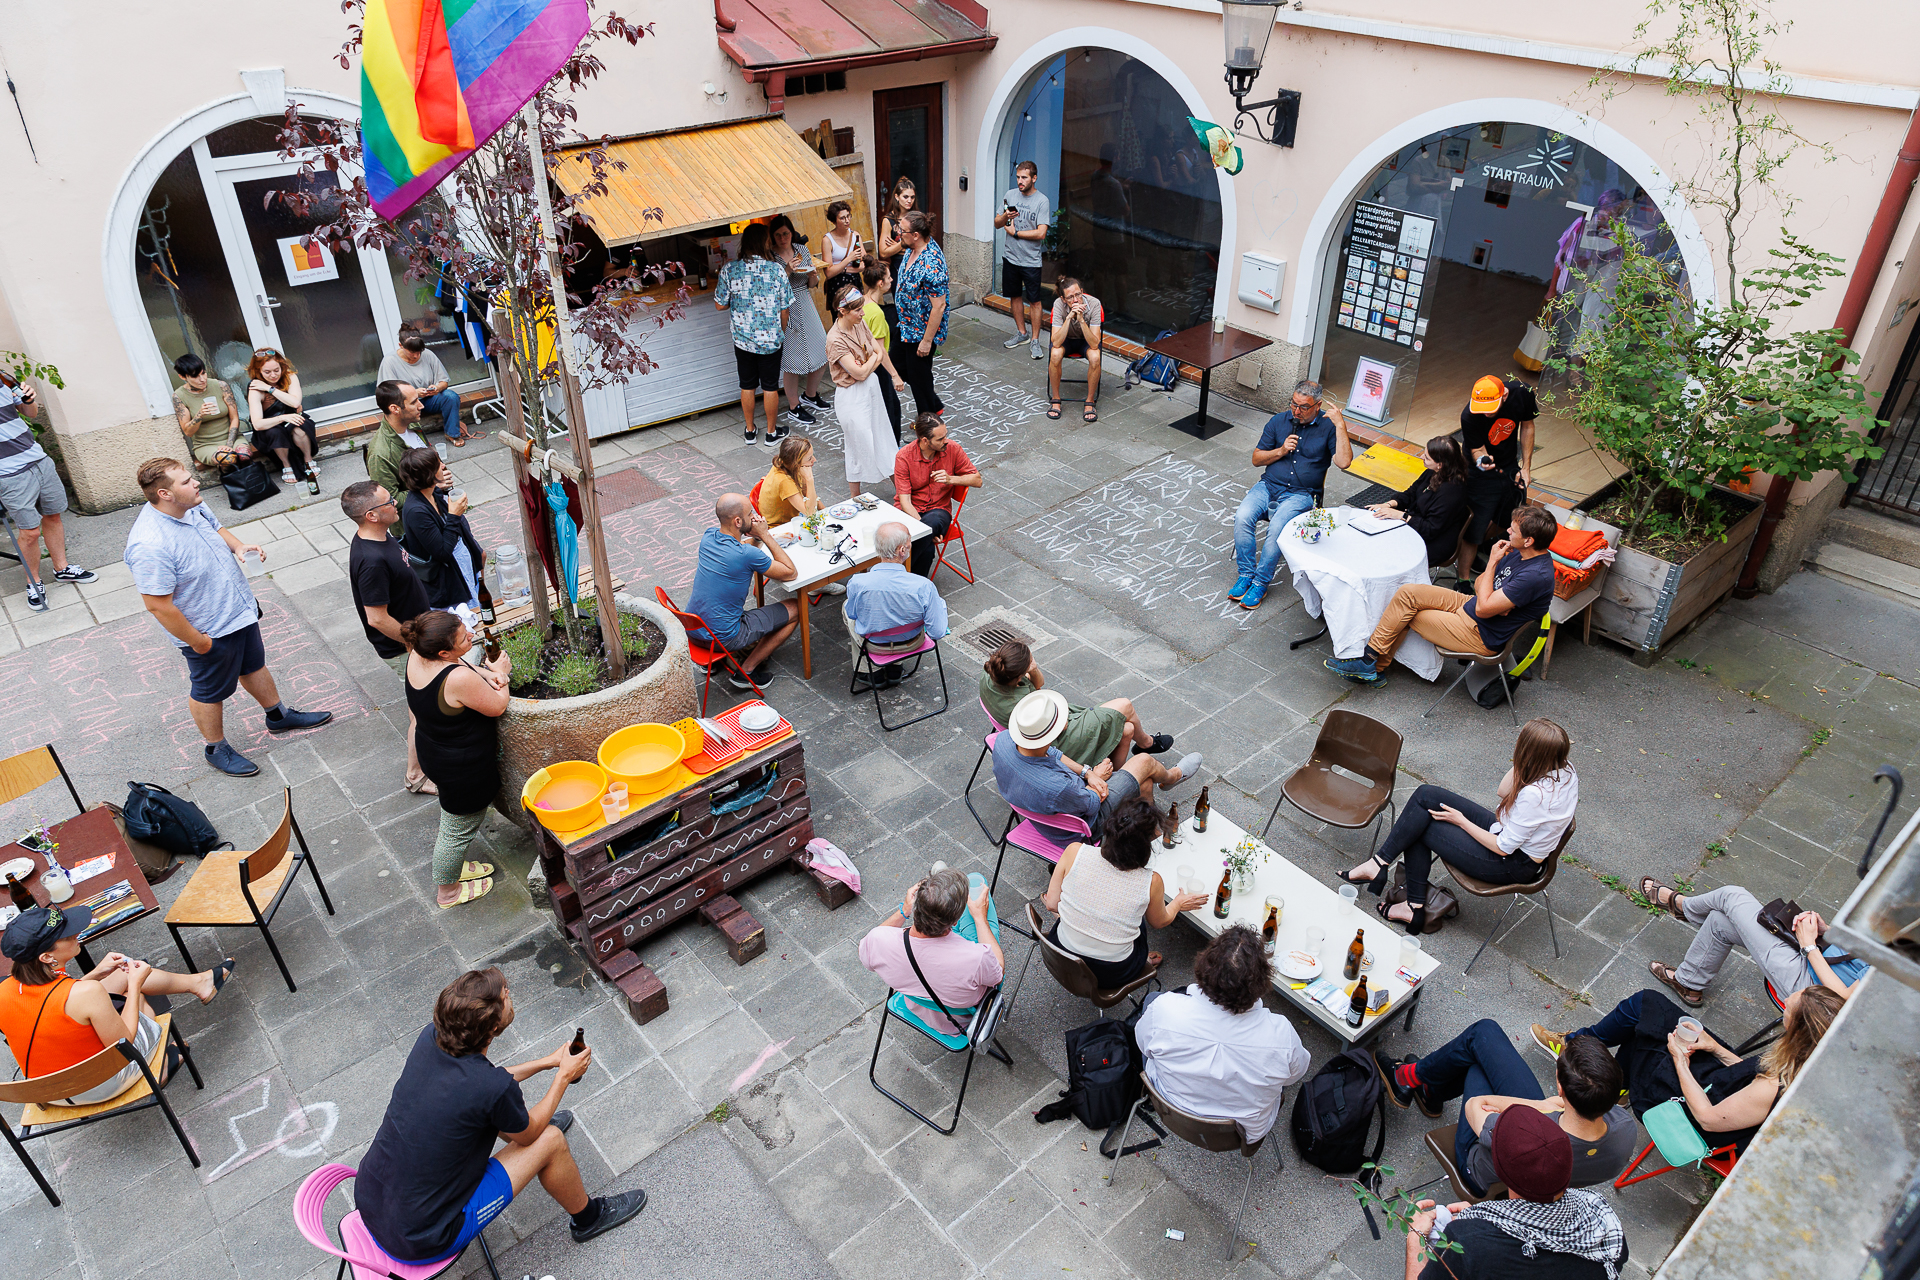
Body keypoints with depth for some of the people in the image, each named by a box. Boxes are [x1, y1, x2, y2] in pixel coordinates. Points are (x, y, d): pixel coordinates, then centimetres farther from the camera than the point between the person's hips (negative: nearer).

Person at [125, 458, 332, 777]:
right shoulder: (150, 545, -35)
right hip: (209, 632, -8)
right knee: (210, 690, 17)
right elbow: (158, 605, -29)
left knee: (254, 665, 29)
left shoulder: (192, 506, -10)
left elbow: (216, 528, 12)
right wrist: (197, 641, -20)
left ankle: (279, 715, 52)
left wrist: (238, 545, -9)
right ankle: (216, 749, 40)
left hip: (240, 610, 8)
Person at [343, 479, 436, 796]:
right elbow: (377, 618, -29)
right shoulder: (371, 560, -34)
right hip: (402, 650, -10)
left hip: (413, 635, 10)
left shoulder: (380, 537, -3)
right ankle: (417, 776, 23)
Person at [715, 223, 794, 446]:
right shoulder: (777, 270, -12)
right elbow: (785, 309, -6)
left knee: (747, 385, 16)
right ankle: (772, 432, 24)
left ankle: (750, 431, 28)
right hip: (770, 340, -2)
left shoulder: (729, 270, -9)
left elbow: (720, 304, -1)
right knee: (770, 386, 12)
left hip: (742, 339, 2)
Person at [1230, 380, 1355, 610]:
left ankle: (1260, 583, -15)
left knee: (1277, 529, -30)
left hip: (1301, 494, -3)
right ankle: (1246, 574, -12)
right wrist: (1281, 451, -5)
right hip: (1268, 486, 3)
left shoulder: (1329, 427, -1)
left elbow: (1343, 462, -15)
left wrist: (1341, 426, -17)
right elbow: (1256, 459, 12)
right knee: (1242, 517, -25)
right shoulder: (1278, 421, 9)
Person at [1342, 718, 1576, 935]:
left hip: (1512, 866, -9)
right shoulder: (1563, 769, -7)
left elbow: (1503, 847, -22)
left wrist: (1461, 820, -11)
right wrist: (1521, 763, -9)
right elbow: (1504, 792, 7)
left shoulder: (1535, 794, -34)